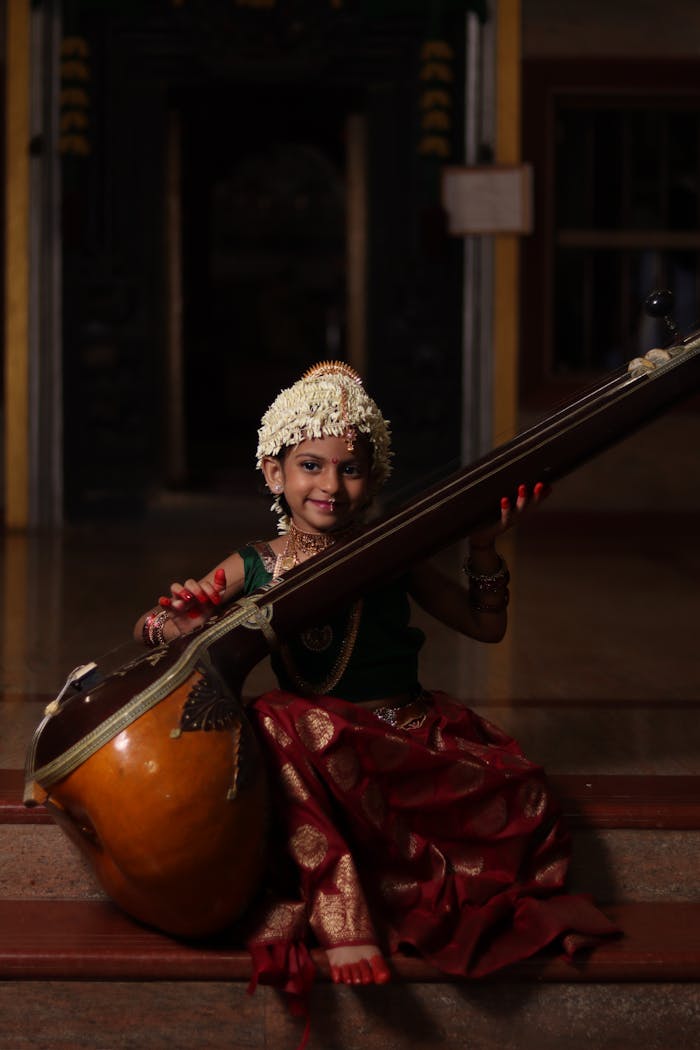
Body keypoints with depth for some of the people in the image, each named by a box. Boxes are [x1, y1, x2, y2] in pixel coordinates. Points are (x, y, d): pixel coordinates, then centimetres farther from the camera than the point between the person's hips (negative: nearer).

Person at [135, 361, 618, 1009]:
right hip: (320, 745, -2)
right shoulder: (253, 569, 1)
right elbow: (148, 631, 7)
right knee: (281, 724, -38)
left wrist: (483, 548, -5)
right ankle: (342, 920, -30)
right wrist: (173, 621, -17)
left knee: (524, 805, -21)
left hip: (411, 732, 2)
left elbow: (486, 626, 11)